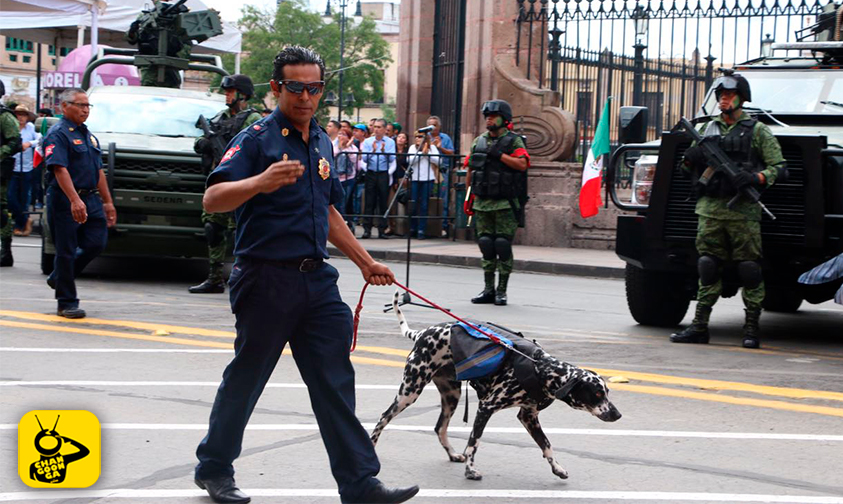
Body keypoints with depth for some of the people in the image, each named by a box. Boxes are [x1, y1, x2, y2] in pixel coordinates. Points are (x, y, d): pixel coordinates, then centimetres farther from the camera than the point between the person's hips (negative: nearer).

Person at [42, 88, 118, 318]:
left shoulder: (88, 135, 20)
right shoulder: (57, 134, -8)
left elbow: (98, 171, 24)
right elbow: (60, 169, -20)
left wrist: (107, 202, 20)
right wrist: (75, 200, -30)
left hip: (91, 199, 8)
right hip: (64, 201, -8)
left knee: (96, 243, 1)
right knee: (66, 251, -2)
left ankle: (58, 278, 23)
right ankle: (67, 303, 5)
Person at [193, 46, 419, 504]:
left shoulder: (322, 143, 15)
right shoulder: (257, 138, -9)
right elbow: (213, 200, -21)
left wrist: (365, 262, 26)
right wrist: (260, 182, -39)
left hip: (316, 280, 6)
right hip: (266, 278, -6)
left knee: (335, 382, 2)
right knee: (245, 379, 6)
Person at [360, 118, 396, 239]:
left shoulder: (390, 142, 4)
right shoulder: (367, 141, 6)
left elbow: (392, 159, -7)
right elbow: (364, 159, -4)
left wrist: (384, 151, -22)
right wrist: (373, 151, -19)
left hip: (383, 174, 0)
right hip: (371, 174, 0)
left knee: (383, 203, 1)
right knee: (369, 203, -1)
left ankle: (382, 230, 5)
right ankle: (367, 229, 1)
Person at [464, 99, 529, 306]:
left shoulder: (514, 141, -2)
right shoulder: (478, 142, 14)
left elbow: (522, 164, -17)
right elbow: (470, 171, 18)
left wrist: (499, 155, -18)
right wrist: (469, 198, 16)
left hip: (505, 204, -5)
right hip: (482, 203, 5)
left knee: (503, 246, -4)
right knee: (486, 246, 6)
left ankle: (502, 291, 2)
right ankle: (488, 290, 13)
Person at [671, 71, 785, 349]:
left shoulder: (758, 130, 5)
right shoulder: (707, 128, 16)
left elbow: (778, 166, 1)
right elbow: (690, 167, 21)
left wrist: (756, 178, -17)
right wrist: (690, 159, -3)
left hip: (743, 210, -3)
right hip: (709, 209, 4)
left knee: (749, 269, -3)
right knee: (708, 267, 2)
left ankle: (752, 327, 2)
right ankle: (699, 327, 4)